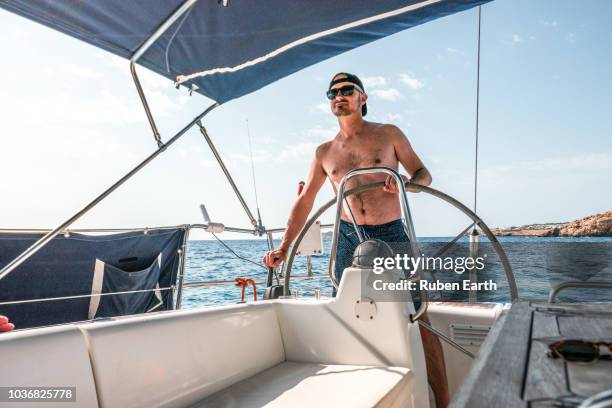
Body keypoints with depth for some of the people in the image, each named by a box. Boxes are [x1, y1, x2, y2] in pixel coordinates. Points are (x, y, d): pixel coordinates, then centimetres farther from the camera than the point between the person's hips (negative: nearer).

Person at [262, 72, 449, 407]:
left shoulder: (388, 134, 7)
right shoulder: (324, 152, 12)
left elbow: (423, 174, 8)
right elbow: (304, 202, 12)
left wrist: (406, 185, -16)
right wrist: (284, 247, 6)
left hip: (391, 235, -2)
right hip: (348, 240, 2)